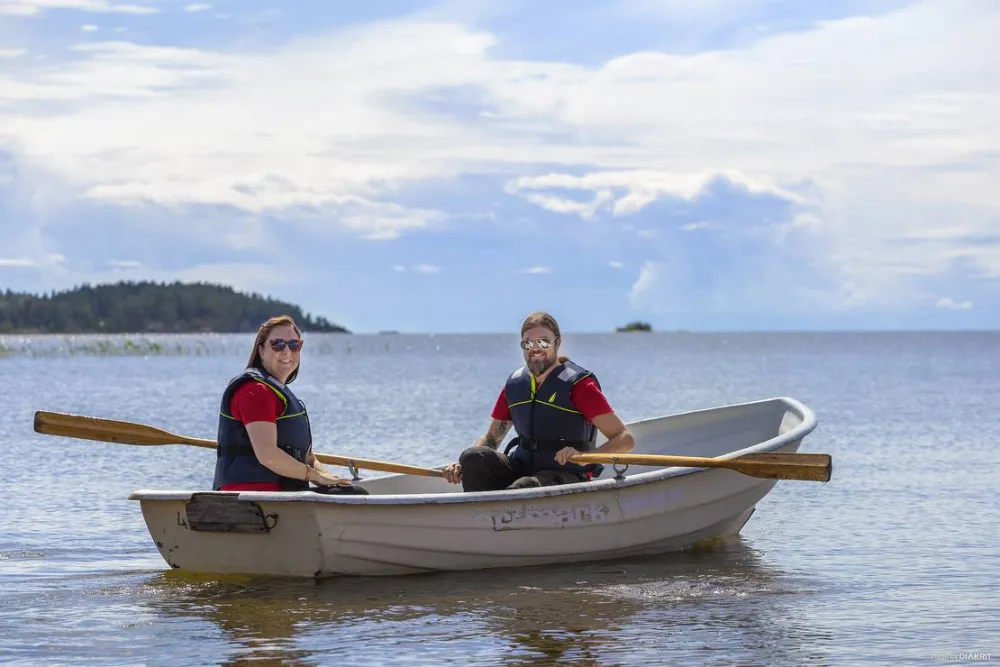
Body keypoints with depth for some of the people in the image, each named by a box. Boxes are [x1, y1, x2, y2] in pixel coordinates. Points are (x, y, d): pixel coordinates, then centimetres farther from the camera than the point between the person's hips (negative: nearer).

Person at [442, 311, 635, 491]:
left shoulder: (578, 384, -8)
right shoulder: (515, 384, 9)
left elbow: (626, 439, -13)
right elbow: (492, 437, 20)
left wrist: (584, 457, -32)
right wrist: (462, 466, 0)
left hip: (567, 475, -6)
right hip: (522, 468, 6)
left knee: (522, 489, -36)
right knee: (474, 457, -20)